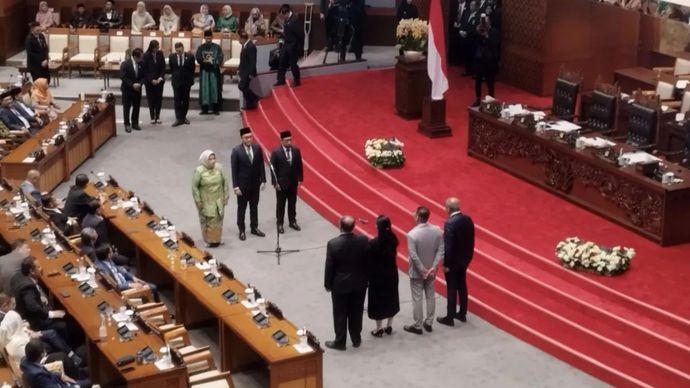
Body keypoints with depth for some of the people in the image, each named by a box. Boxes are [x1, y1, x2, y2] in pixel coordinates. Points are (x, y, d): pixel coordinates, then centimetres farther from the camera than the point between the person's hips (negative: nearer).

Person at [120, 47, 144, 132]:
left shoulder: (141, 64, -3)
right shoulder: (125, 64, -15)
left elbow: (143, 76, 3)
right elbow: (123, 77, -15)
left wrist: (139, 84, -14)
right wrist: (132, 85, -21)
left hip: (137, 89, 4)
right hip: (127, 89, -4)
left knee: (137, 107, 9)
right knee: (127, 108, 3)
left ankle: (135, 123, 22)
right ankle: (127, 125, 12)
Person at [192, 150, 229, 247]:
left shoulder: (219, 168, -7)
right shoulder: (199, 171, -18)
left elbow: (225, 182, 2)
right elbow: (194, 186, -11)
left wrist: (226, 196, 3)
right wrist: (198, 201, -11)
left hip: (218, 200, 4)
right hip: (206, 201, -4)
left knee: (218, 220, 15)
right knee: (208, 221, 5)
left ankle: (217, 238, 31)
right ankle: (209, 240, 20)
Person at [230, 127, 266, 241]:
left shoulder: (257, 148, -4)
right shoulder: (236, 150, -14)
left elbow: (261, 165, 3)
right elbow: (234, 170, -12)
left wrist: (263, 180, 0)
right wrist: (235, 186, -13)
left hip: (255, 183, 4)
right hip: (242, 184, -4)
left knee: (254, 206, 15)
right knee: (241, 208, 8)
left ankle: (254, 228, 29)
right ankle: (241, 230, 19)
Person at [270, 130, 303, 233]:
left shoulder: (296, 150, -3)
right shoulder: (276, 152, -14)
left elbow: (299, 166, 4)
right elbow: (273, 168, -11)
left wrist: (300, 179, 3)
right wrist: (275, 182, -13)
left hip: (293, 183, 4)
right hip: (281, 183, -3)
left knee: (292, 203, 14)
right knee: (280, 204, 8)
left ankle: (292, 222, 27)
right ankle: (280, 224, 18)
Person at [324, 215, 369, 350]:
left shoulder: (333, 243, -21)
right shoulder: (363, 240, -13)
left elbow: (329, 267, -13)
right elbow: (368, 261, -2)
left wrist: (328, 284, 1)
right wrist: (365, 279, 13)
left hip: (340, 285, -3)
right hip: (359, 283, 3)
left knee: (340, 315, 12)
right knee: (356, 313, 18)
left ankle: (340, 342, 23)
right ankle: (356, 340, 31)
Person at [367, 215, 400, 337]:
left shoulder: (373, 243, -24)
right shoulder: (393, 239, -9)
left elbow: (369, 261, -17)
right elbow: (393, 254, 3)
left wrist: (368, 276, -5)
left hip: (378, 275, -5)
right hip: (391, 273, 5)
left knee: (378, 300, 9)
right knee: (391, 298, 19)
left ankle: (379, 329, 19)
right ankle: (389, 326, 30)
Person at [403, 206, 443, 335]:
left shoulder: (412, 234, -24)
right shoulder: (437, 230, -9)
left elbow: (413, 255, -23)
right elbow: (441, 250, -8)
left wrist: (422, 270, -14)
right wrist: (433, 267, -10)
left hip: (416, 271, -5)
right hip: (431, 270, 5)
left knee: (417, 299, 7)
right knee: (431, 296, 17)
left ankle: (417, 326, 16)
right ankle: (428, 323, 27)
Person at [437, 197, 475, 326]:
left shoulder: (450, 223, -25)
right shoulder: (468, 219, -2)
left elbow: (448, 246, -23)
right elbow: (471, 240, 6)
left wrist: (445, 264, -14)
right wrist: (469, 256, 16)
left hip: (453, 262, -7)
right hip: (464, 259, 7)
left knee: (452, 289, 2)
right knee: (462, 287, 18)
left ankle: (450, 318, 12)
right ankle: (462, 314, 29)